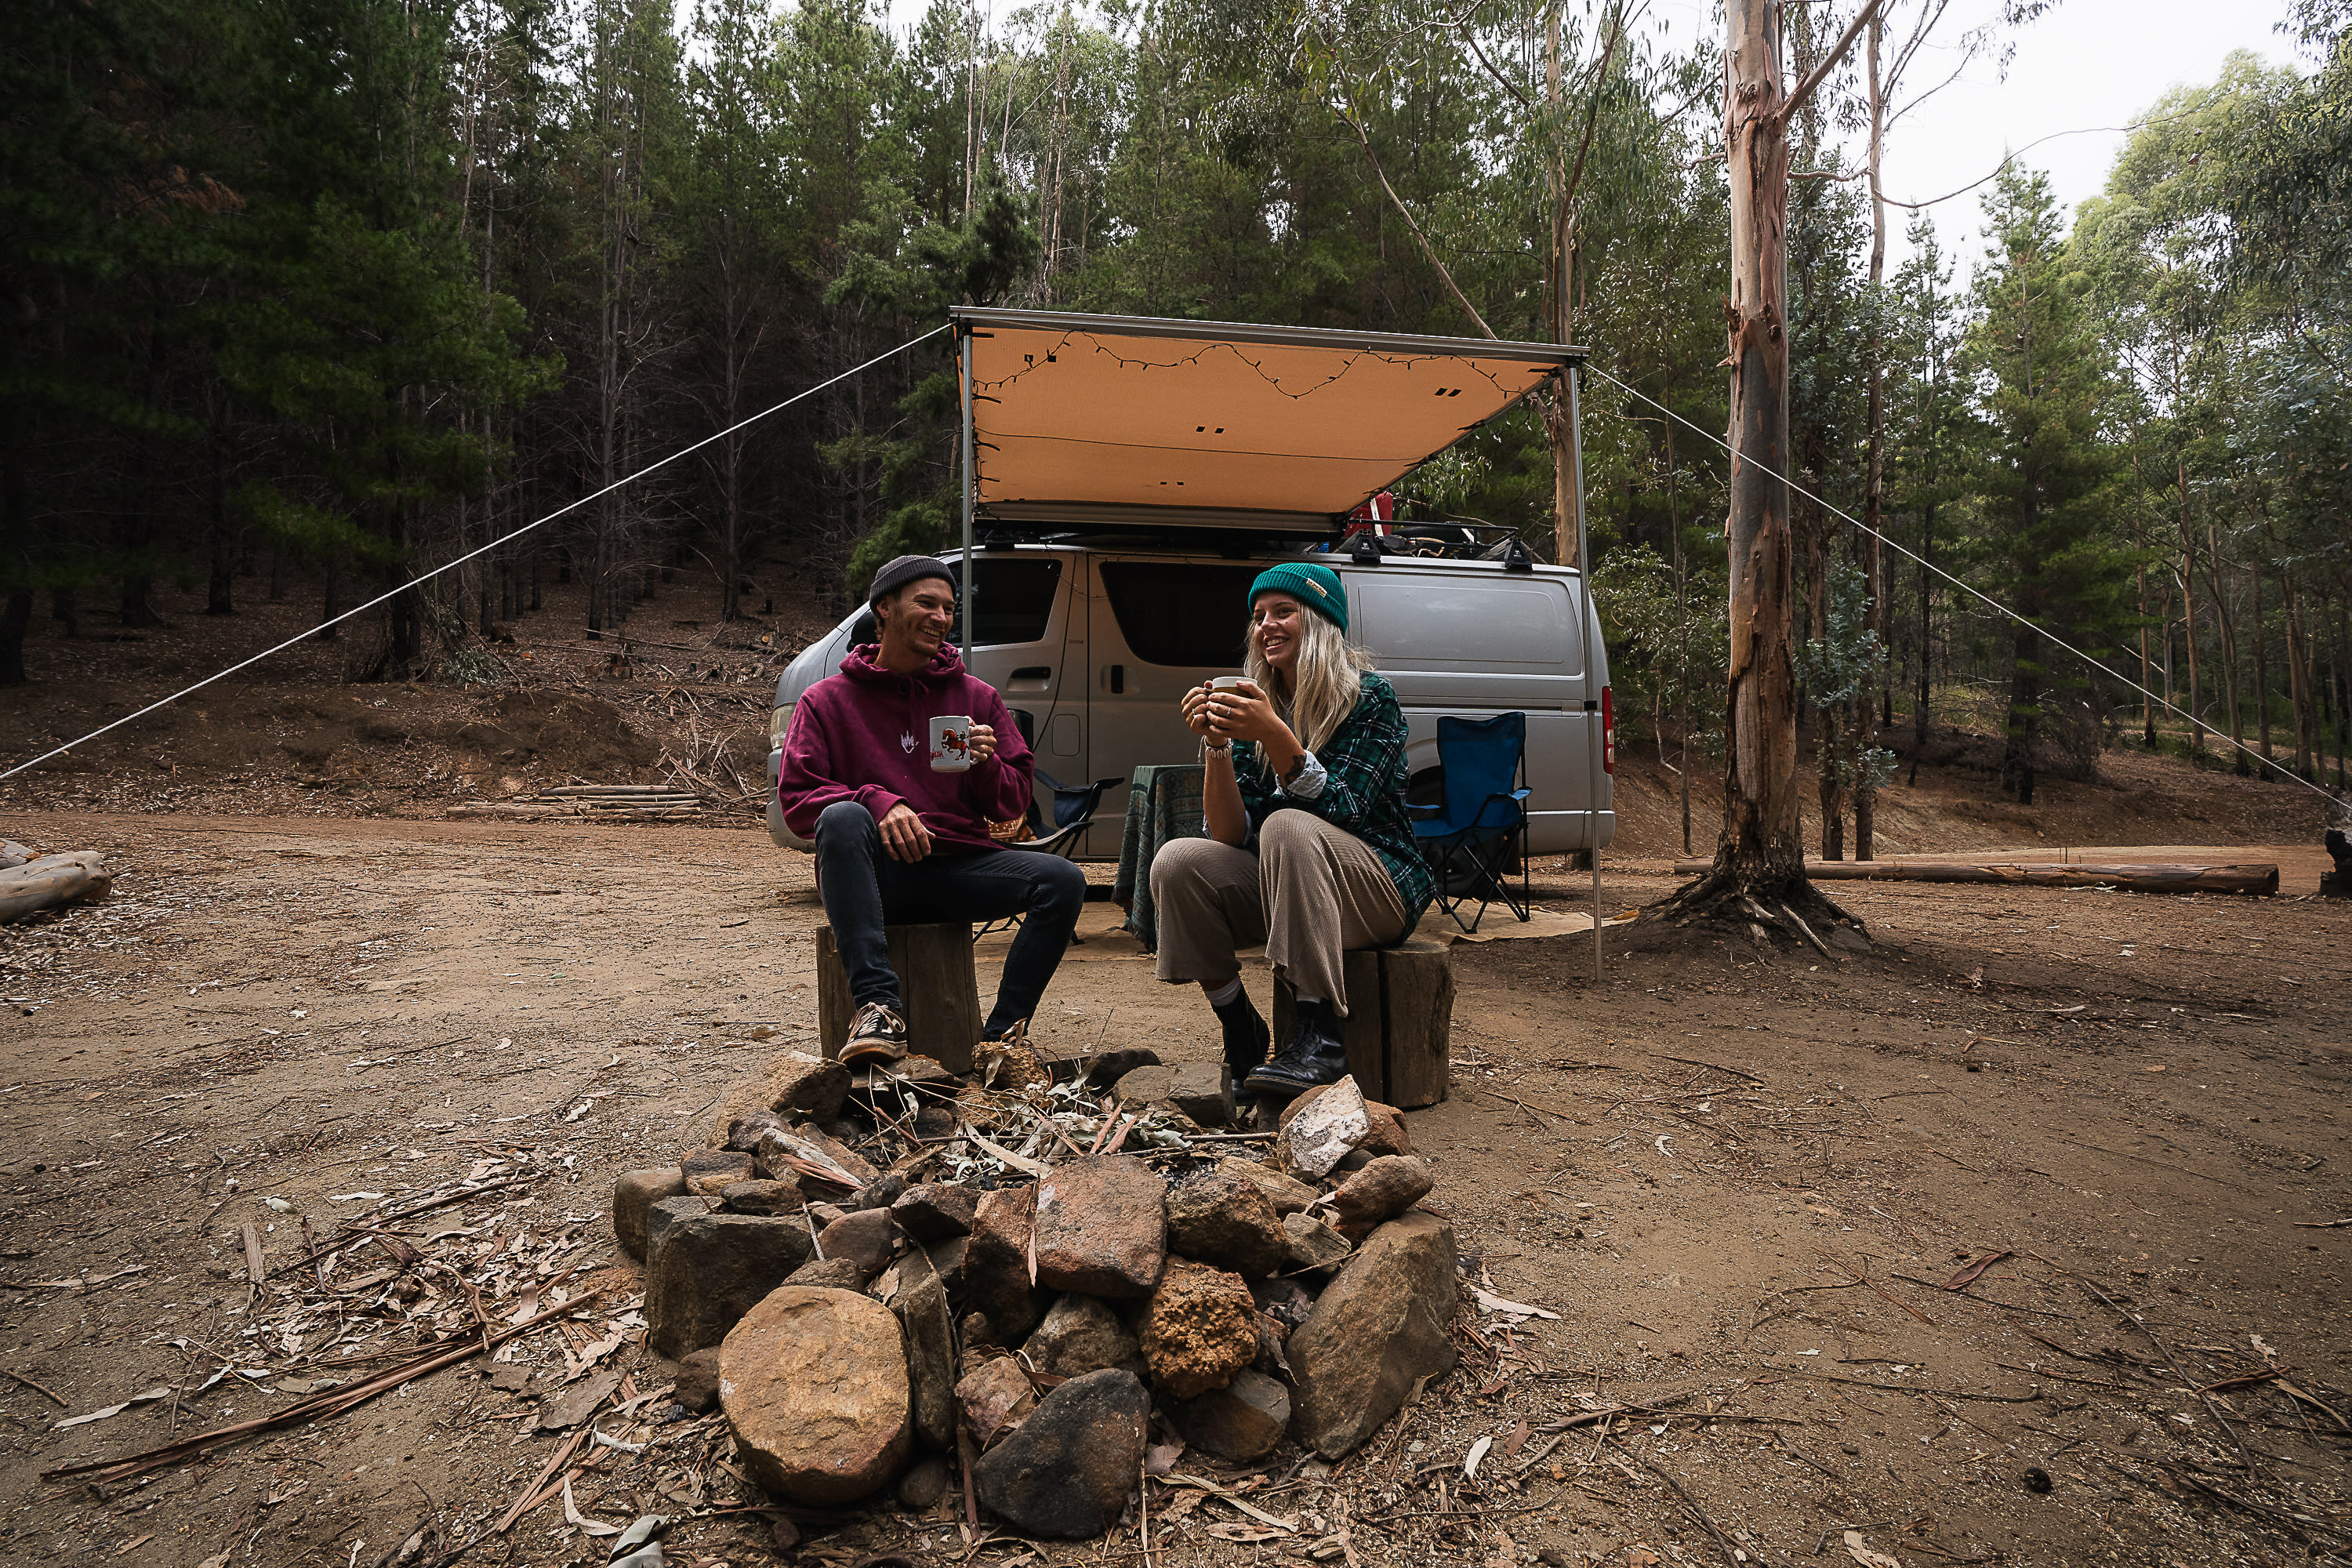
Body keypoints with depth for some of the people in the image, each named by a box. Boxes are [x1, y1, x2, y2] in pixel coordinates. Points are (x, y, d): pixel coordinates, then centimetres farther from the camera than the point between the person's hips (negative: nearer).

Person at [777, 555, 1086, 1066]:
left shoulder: (977, 697, 16)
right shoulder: (828, 700, 10)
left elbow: (1013, 806, 15)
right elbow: (795, 799, 0)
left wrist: (986, 765, -8)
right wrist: (877, 802, -17)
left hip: (958, 865, 2)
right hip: (875, 874, -2)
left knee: (1063, 880, -22)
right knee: (841, 818, -35)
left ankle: (1003, 1034, -17)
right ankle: (877, 1004, -38)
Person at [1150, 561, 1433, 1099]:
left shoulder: (1369, 698, -9)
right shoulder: (1257, 705, 3)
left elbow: (1341, 811, -23)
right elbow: (1231, 836, -5)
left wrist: (1273, 733, -33)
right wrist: (1217, 745, -19)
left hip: (1380, 889, -5)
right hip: (1287, 890, 5)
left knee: (1287, 827, -33)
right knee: (1176, 863, -18)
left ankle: (1321, 1038, -33)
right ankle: (1240, 1030, -5)